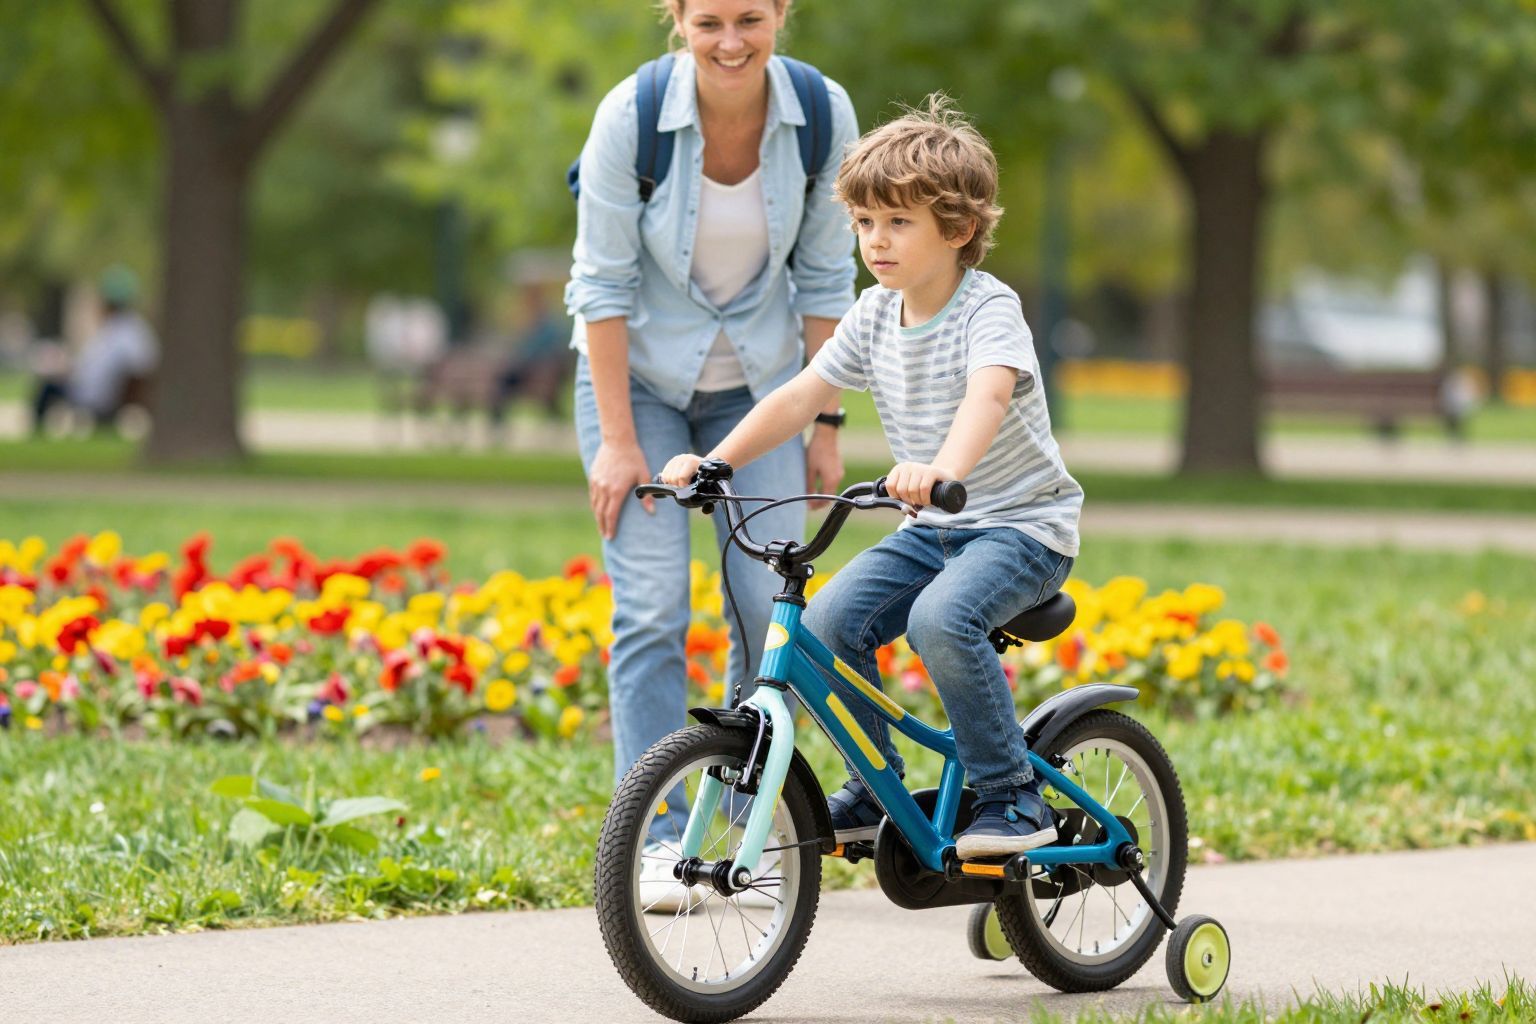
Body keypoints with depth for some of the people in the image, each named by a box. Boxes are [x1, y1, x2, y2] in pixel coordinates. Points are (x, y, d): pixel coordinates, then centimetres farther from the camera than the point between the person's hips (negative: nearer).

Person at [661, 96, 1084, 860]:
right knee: (827, 623, -13)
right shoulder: (875, 316, 3)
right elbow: (803, 396, 4)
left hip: (1022, 524, -7)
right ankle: (877, 791, 5)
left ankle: (1013, 798, -21)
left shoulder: (988, 310, -18)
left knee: (941, 618, -34)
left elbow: (988, 395, -38)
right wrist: (713, 463, -10)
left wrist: (944, 470, -58)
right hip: (934, 528, 7)